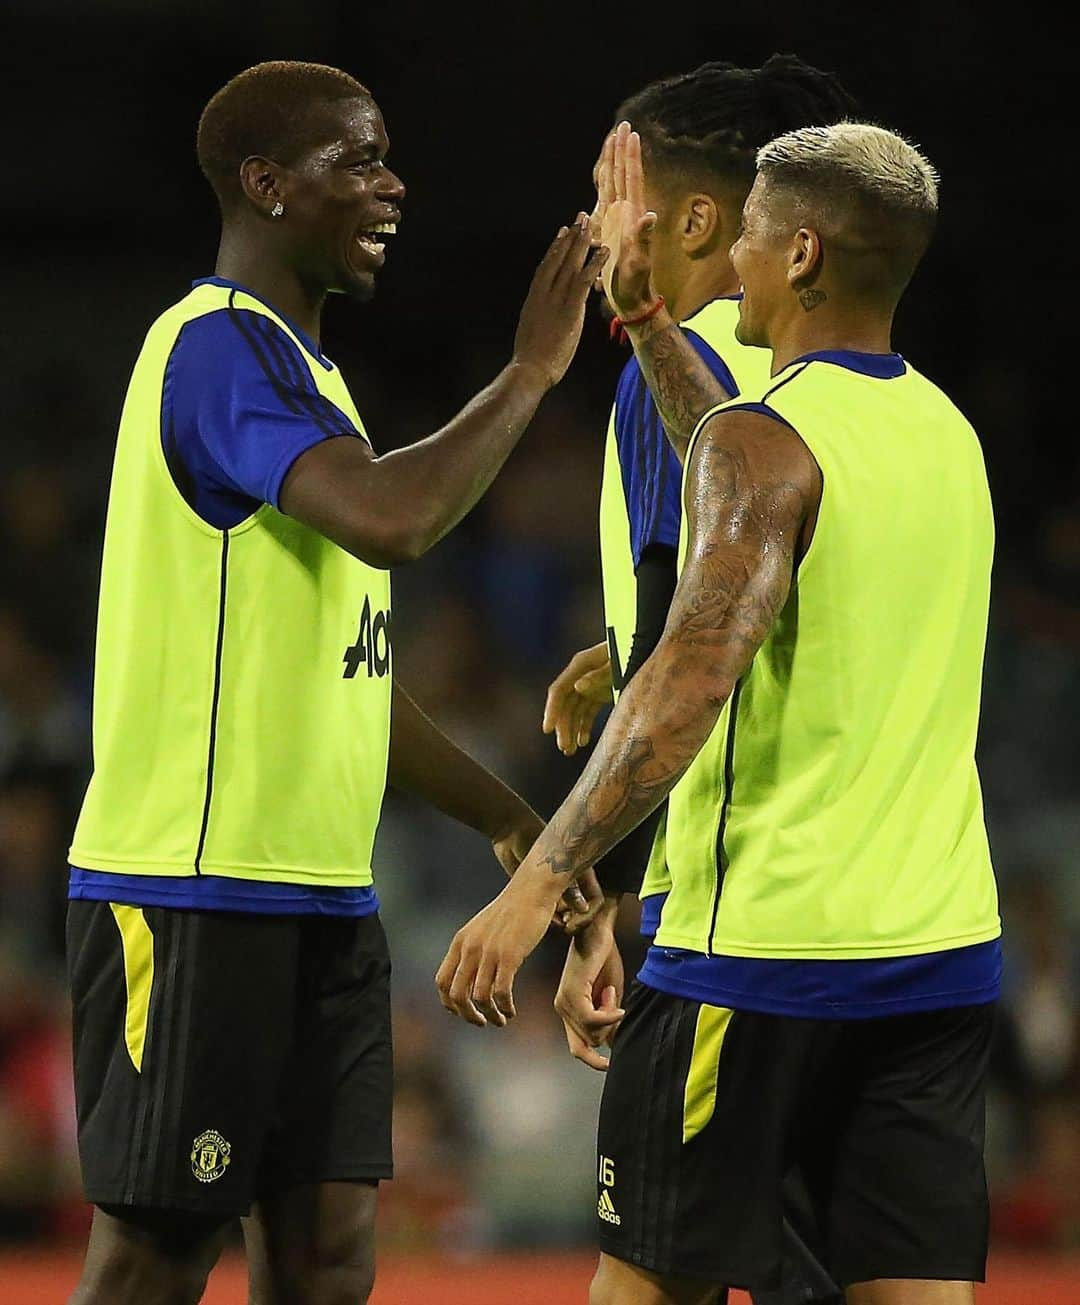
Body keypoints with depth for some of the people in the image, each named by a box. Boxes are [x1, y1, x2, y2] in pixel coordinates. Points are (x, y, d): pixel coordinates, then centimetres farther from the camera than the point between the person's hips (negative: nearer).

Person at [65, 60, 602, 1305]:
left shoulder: (298, 365, 20)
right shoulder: (219, 346, -11)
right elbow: (388, 520, -29)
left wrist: (511, 823, 25)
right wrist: (529, 372, -16)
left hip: (319, 895, 10)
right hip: (195, 888, -10)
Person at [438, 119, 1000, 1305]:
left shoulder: (762, 441, -12)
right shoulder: (946, 432, 12)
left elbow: (693, 683, -24)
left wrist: (540, 882, -24)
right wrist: (646, 320, 37)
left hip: (768, 941, -7)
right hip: (942, 942, 7)